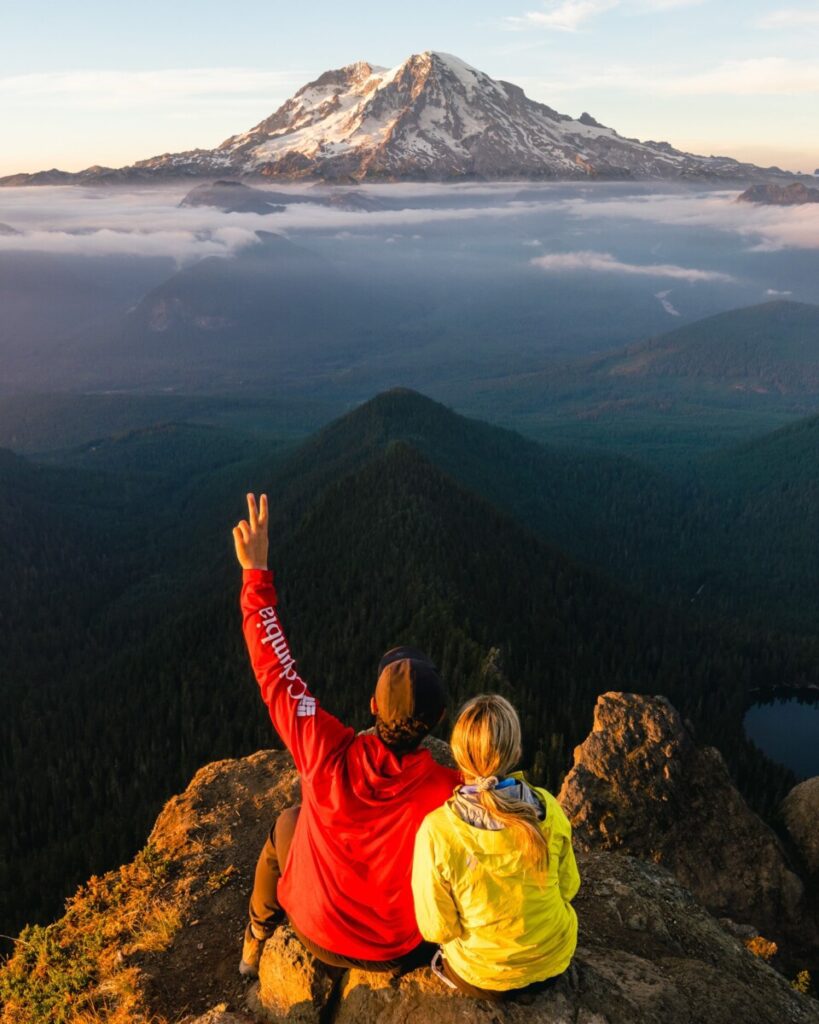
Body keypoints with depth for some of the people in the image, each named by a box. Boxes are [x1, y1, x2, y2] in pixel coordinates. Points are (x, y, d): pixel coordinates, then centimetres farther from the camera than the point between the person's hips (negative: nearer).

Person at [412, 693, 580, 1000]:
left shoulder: (437, 830, -30)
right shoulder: (547, 808, -21)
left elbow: (436, 928, -18)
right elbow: (568, 888, -5)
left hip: (484, 978, -1)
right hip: (554, 962, 1)